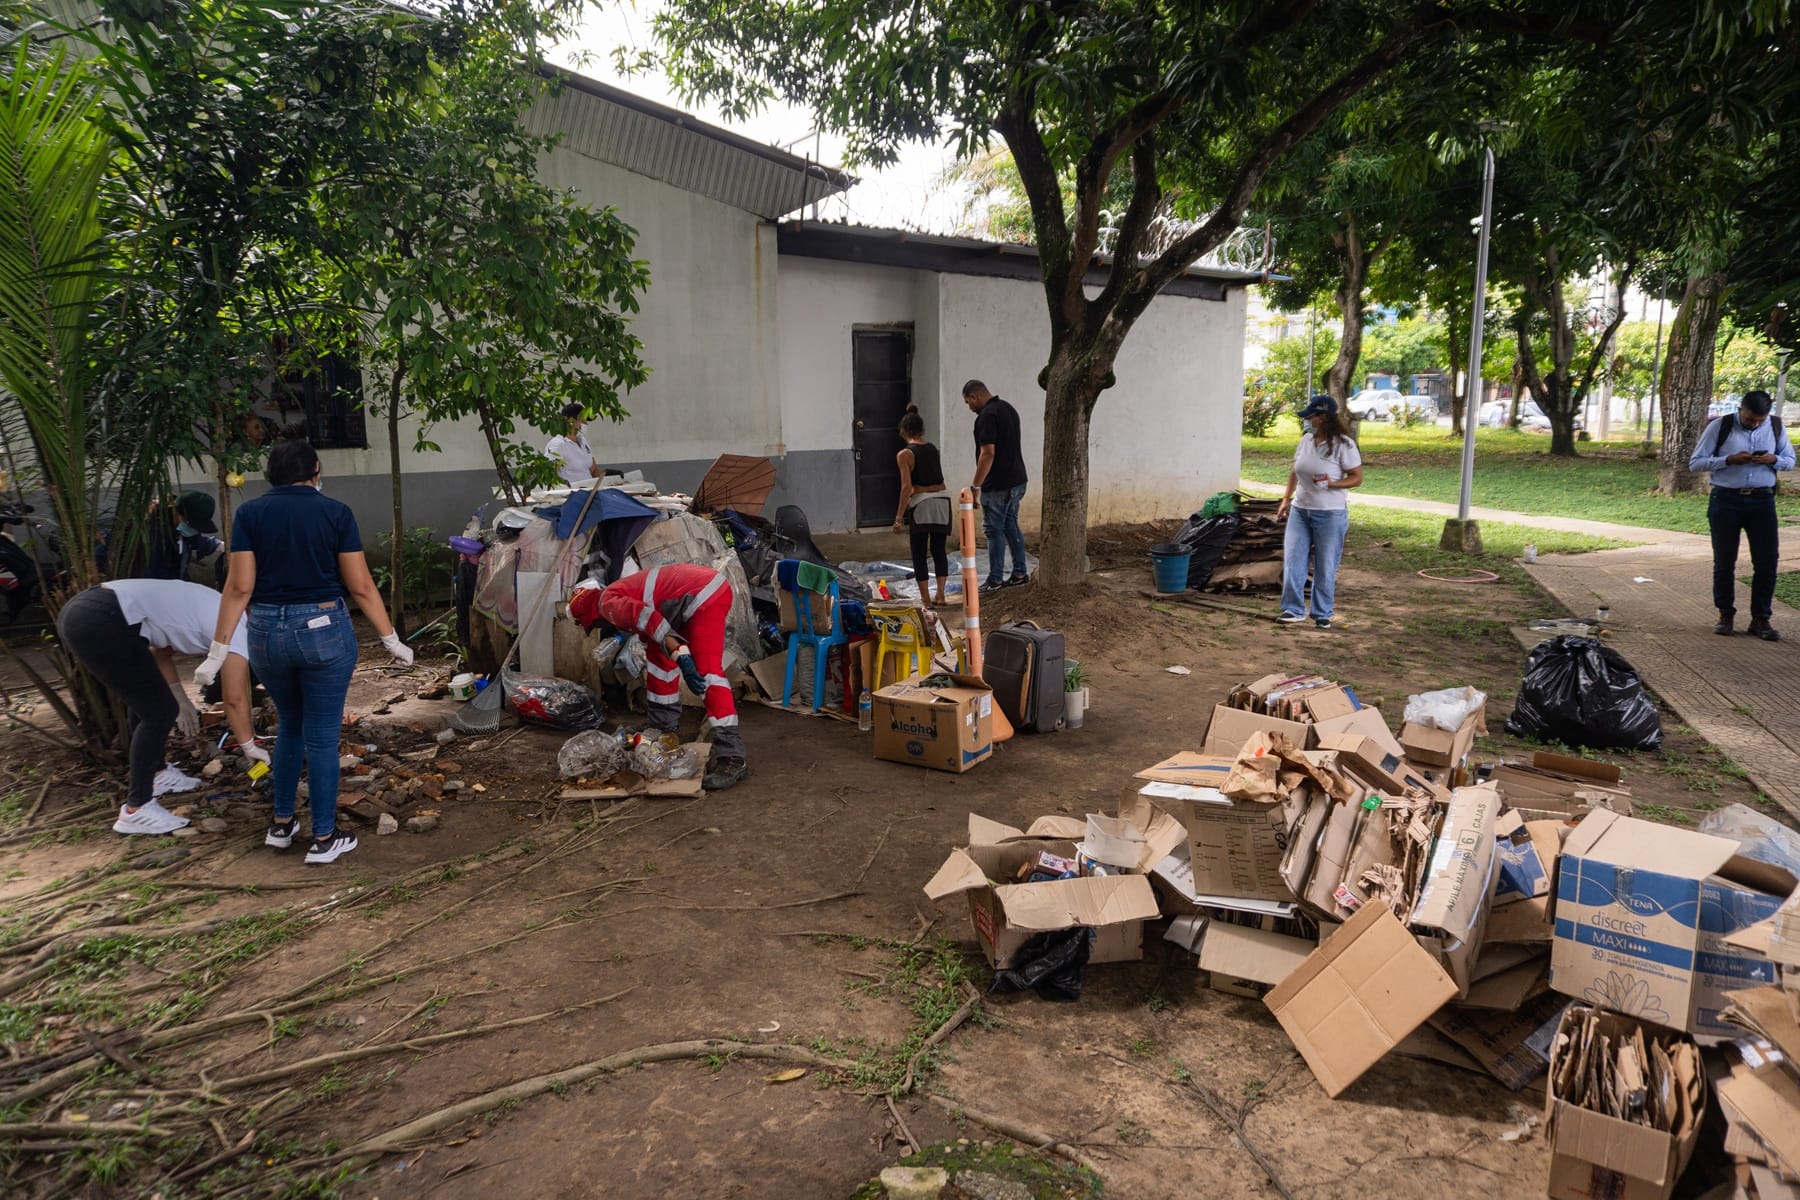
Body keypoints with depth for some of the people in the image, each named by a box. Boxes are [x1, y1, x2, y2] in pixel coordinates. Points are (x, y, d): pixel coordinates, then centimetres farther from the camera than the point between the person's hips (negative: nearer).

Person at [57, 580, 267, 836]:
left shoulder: (214, 613, 20)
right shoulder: (235, 627, -5)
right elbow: (235, 699, -1)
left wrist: (181, 701, 30)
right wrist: (250, 746, 10)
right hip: (101, 624, -10)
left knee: (148, 703, 24)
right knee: (159, 712, -1)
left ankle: (152, 775, 42)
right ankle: (136, 809, 5)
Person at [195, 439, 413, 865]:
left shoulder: (250, 514, 1)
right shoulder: (335, 512, -4)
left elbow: (239, 586, -4)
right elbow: (360, 585, -5)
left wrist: (218, 651, 1)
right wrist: (391, 639, 2)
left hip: (267, 633, 3)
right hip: (323, 629, -3)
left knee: (289, 726, 23)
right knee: (322, 735, 5)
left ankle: (281, 825, 31)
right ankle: (324, 838, 13)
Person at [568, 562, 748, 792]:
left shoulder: (608, 603, -4)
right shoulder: (624, 597, 27)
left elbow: (646, 618, -23)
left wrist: (680, 655, -29)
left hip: (705, 597, -11)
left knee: (706, 673, -17)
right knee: (658, 654, 20)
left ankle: (732, 759, -22)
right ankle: (663, 730, 31)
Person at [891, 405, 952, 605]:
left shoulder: (905, 454, -7)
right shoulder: (933, 449, 10)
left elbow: (907, 486, -14)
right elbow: (934, 477, 12)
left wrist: (899, 517, -11)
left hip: (921, 504, -5)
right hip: (942, 499, 5)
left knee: (919, 552, 5)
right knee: (938, 549, 12)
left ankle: (925, 597, 5)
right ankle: (940, 594, 10)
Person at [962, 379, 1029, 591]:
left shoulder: (987, 416, -17)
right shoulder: (1009, 409, 14)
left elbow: (988, 453, -23)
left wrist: (975, 486, -19)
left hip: (997, 486, -9)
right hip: (1016, 480, 9)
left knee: (994, 530, -2)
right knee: (1011, 526, 15)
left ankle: (995, 580, 3)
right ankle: (1020, 574, 19)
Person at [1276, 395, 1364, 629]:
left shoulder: (1343, 445, -12)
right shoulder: (1306, 440, 5)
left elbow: (1357, 478, -9)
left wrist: (1331, 483, -25)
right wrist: (1286, 499, 10)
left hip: (1330, 515, -5)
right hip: (1300, 511, 5)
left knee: (1325, 567, 4)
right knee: (1293, 561, 0)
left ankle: (1323, 614, 16)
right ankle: (1294, 610, 7)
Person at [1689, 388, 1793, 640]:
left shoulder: (1776, 428, 4)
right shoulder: (1719, 426, -6)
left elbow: (1790, 461, 14)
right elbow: (1695, 463, -5)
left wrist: (1774, 460, -9)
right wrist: (1729, 460, -20)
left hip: (1762, 501, 2)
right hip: (1726, 501, -2)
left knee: (1767, 561, 1)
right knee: (1724, 562, 7)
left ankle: (1761, 619, 13)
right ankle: (1726, 615, 21)